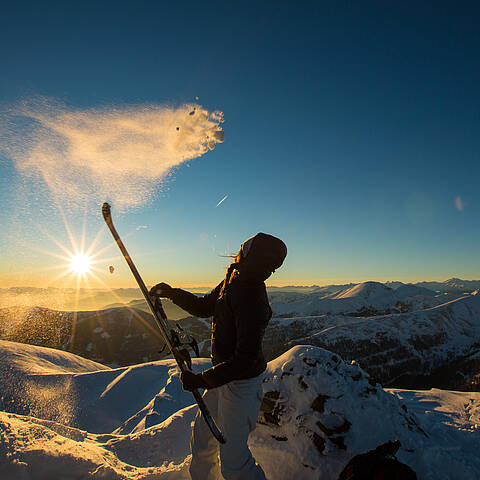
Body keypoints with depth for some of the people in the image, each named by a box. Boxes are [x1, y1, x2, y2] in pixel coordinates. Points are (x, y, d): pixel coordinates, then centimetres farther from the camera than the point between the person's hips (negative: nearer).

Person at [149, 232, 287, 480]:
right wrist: (172, 293, 2)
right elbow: (204, 307, 12)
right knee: (202, 437, 25)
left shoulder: (253, 304, -31)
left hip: (241, 382, -9)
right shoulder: (232, 281, -3)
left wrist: (202, 380, -26)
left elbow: (244, 360, -29)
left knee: (232, 459, 6)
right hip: (223, 374, 9)